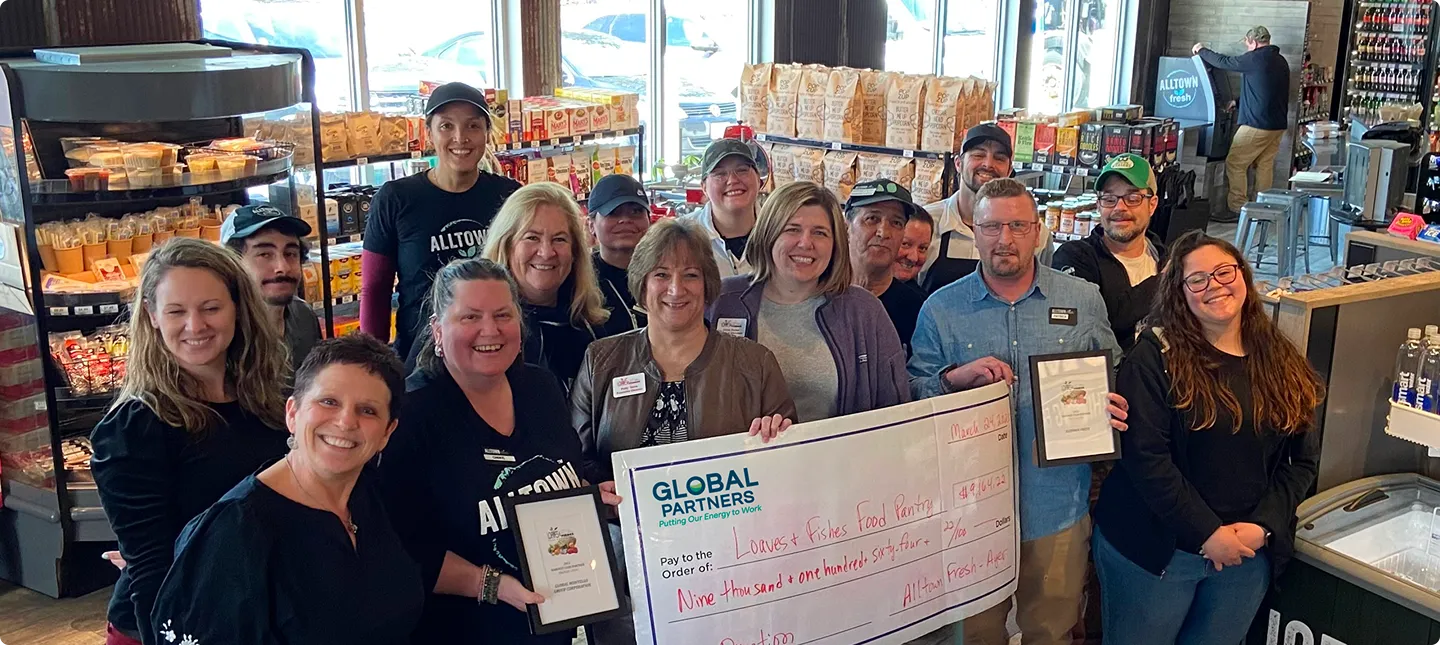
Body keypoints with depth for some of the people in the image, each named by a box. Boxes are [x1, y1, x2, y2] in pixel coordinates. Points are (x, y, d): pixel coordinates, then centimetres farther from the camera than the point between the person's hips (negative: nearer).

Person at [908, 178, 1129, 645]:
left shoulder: (1084, 299, 2)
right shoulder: (941, 309, -1)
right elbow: (912, 394, -2)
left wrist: (1114, 407, -10)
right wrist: (954, 378, -20)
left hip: (1057, 506, 1)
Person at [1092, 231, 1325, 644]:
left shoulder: (1283, 363, 5)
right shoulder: (1156, 355, -11)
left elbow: (1303, 461, 6)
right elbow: (1145, 458, -17)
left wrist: (1262, 526, -8)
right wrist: (1208, 535, -17)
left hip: (1251, 552, 4)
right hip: (1154, 547, -4)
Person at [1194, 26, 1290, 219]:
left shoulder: (1255, 58, -12)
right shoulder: (1280, 61, 14)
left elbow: (1224, 62, -2)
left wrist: (1202, 50, 13)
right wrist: (1239, 101, 32)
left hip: (1256, 124, -8)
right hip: (1278, 125, 8)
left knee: (1234, 164, -2)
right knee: (1265, 166, 11)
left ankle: (1238, 209, -6)